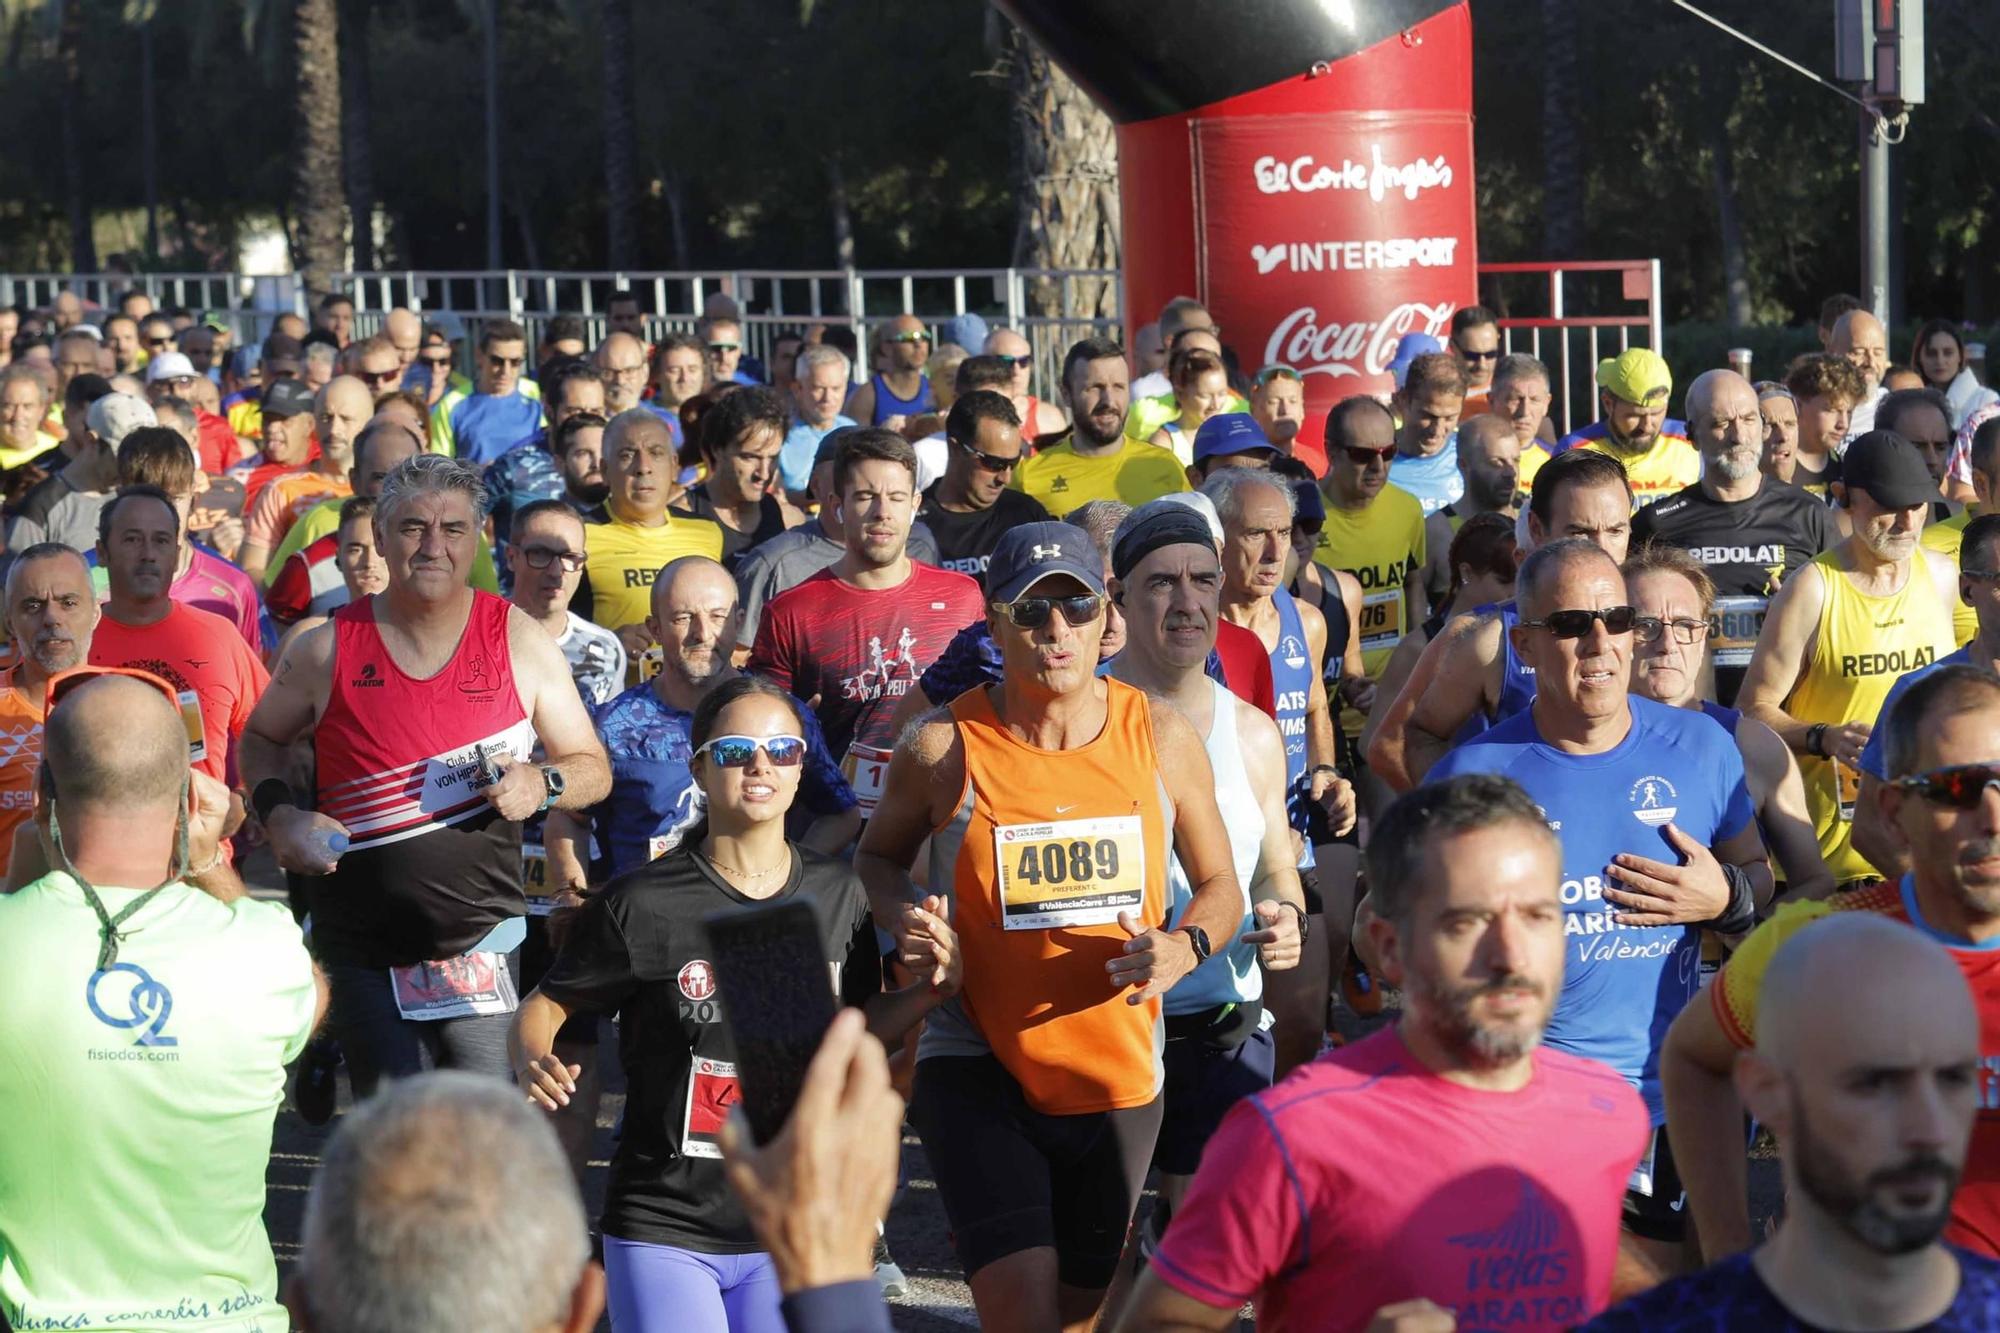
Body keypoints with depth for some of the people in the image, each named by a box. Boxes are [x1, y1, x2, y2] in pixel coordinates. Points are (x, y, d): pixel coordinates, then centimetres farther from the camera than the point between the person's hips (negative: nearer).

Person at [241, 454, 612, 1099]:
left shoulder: (519, 640, 1)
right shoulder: (328, 648, 0)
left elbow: (593, 768, 9)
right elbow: (261, 739, 18)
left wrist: (542, 784, -13)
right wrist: (279, 816, -2)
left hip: (483, 945, 0)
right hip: (363, 949, 0)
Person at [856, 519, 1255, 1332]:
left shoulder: (1160, 737, -2)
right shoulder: (944, 747, -7)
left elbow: (1219, 886, 9)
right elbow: (879, 855, 11)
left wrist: (1184, 947, -13)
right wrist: (904, 922, -11)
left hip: (1117, 1072, 3)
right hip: (978, 1069, -3)